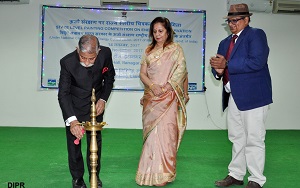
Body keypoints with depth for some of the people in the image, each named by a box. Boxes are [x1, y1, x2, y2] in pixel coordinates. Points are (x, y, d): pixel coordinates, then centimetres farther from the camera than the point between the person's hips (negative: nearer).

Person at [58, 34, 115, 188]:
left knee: (95, 139, 9)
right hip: (74, 105, -2)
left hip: (95, 104, 2)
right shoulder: (67, 62, -30)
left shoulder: (105, 53, -22)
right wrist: (72, 120, -41)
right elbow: (63, 93, -29)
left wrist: (103, 99, -9)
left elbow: (109, 77, -1)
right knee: (74, 140, 3)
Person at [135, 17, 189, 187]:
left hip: (168, 97, -4)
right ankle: (151, 173, 13)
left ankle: (164, 174, 1)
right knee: (151, 133, 4)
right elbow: (142, 73, 10)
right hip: (151, 98, 4)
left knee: (164, 133, -7)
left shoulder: (175, 49, 3)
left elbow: (180, 72, -5)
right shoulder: (149, 51, 15)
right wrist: (152, 85, -9)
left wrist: (165, 88, -13)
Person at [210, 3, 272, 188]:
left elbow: (257, 62, -21)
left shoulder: (256, 35, -6)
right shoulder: (225, 42, 17)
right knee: (237, 138, 15)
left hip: (253, 96, -7)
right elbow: (219, 66, 16)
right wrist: (218, 70, -9)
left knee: (253, 139, -2)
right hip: (234, 97, 8)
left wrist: (227, 65, -19)